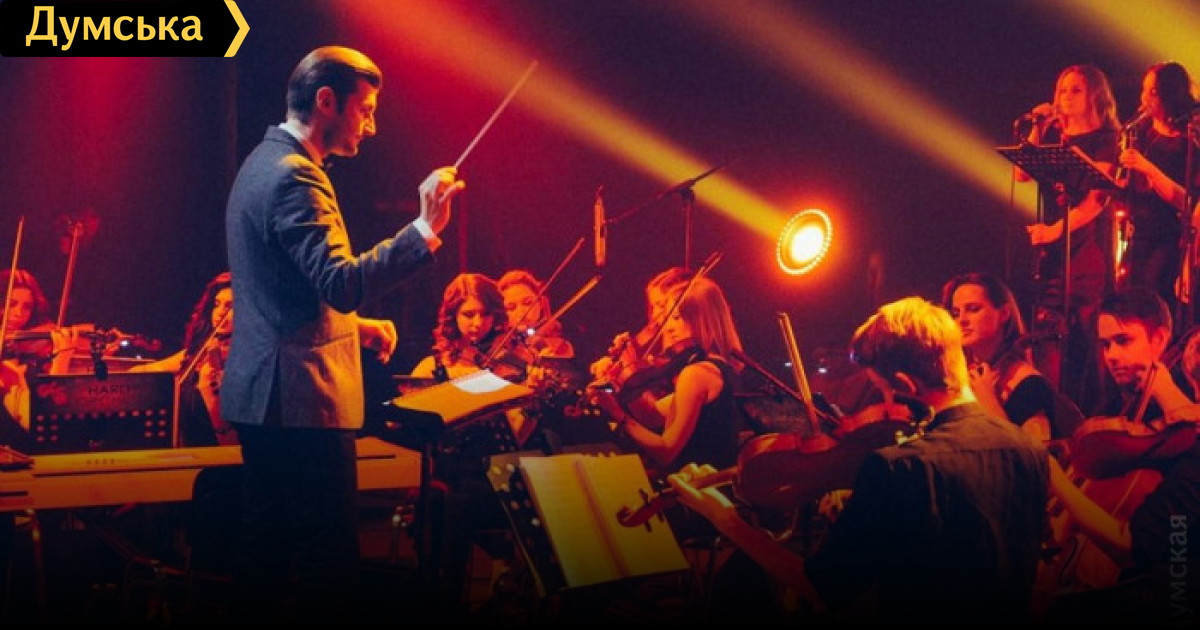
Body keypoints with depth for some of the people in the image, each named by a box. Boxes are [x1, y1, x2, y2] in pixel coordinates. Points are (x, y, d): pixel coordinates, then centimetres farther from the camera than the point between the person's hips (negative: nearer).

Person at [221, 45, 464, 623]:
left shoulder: (263, 164, 16)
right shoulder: (294, 177, -16)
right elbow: (342, 282, -28)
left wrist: (354, 324, 14)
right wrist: (425, 229, -31)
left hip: (259, 396, 11)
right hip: (301, 399, -11)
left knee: (267, 546, 15)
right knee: (329, 559, -6)